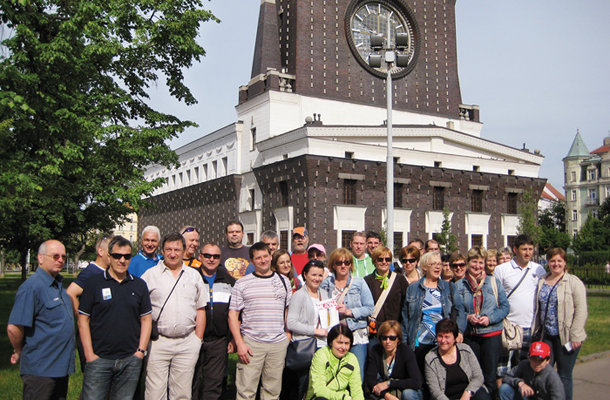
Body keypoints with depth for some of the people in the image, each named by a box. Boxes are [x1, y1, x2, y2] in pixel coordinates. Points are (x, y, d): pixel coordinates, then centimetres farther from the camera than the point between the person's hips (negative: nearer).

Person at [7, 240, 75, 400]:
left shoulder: (59, 283, 9)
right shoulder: (32, 287, -18)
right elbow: (13, 328, -21)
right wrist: (19, 353, -6)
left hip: (62, 367, 8)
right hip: (40, 370, -8)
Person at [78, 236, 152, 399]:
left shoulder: (139, 285, 8)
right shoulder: (94, 283, 1)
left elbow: (146, 319, 10)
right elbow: (83, 320, 0)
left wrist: (141, 350, 1)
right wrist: (89, 354, -6)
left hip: (130, 360, 2)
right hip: (99, 359, -2)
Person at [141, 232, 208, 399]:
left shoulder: (194, 276, 12)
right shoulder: (150, 275, 3)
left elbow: (200, 309, 13)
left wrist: (198, 339, 7)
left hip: (188, 343, 2)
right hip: (158, 342, -2)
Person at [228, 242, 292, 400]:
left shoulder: (283, 281, 10)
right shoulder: (242, 283, 2)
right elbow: (233, 315, 1)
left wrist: (288, 333, 8)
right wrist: (239, 343, -6)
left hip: (278, 343, 2)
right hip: (251, 343, -2)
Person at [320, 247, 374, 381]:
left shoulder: (359, 283, 4)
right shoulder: (325, 283, 9)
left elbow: (370, 308, -2)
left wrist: (349, 311, -11)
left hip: (357, 336, -1)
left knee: (358, 374, -4)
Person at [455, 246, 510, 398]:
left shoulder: (493, 282, 2)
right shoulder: (459, 285, 5)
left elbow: (505, 307, 1)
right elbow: (455, 311, 6)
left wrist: (490, 318, -13)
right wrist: (467, 317, -13)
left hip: (492, 334, -1)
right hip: (470, 335, 1)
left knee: (490, 376, 1)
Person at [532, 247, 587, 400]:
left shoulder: (574, 282, -6)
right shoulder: (542, 282, 10)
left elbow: (581, 311, -11)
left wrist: (575, 336, -15)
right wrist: (535, 330, 12)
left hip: (566, 337, -5)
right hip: (547, 336, 5)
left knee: (564, 376, 4)